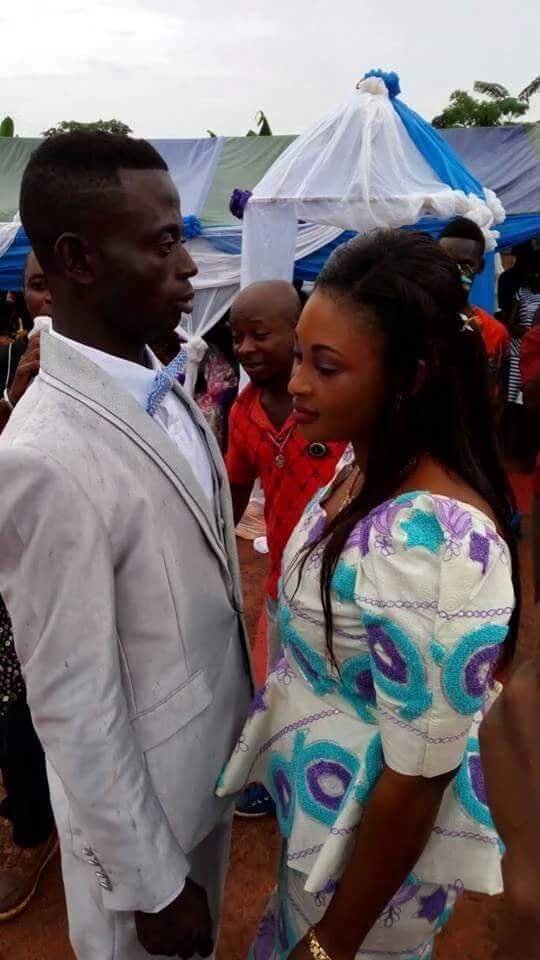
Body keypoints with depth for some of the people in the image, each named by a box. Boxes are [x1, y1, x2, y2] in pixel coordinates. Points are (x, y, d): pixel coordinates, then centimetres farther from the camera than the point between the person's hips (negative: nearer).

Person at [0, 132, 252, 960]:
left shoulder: (164, 389, -5)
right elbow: (74, 709, -25)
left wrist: (244, 702, 13)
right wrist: (151, 884, -14)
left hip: (211, 756, 7)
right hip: (137, 795, -6)